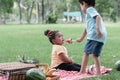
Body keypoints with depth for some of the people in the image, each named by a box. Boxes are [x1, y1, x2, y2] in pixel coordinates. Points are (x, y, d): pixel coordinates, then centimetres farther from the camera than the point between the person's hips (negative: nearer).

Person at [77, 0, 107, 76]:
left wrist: (98, 28, -28)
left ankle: (82, 72, -3)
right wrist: (81, 38, 53)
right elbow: (87, 27, 44)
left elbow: (98, 16, -15)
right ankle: (98, 72, 8)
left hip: (94, 35, -8)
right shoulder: (92, 12, 34)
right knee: (95, 55, 13)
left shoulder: (90, 9, 6)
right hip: (102, 37, 8)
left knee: (86, 53, -3)